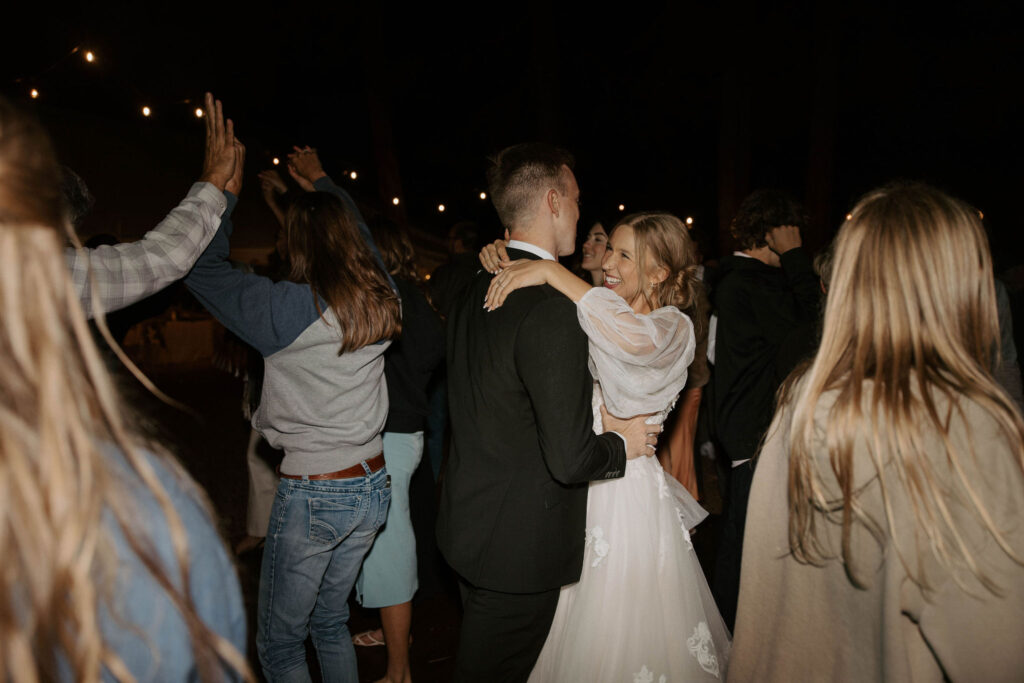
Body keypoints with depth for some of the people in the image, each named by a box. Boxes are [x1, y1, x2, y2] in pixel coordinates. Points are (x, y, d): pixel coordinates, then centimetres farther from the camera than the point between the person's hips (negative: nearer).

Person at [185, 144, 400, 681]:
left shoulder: (286, 308, -18)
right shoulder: (381, 300, -1)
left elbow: (201, 267, -5)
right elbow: (361, 235, 19)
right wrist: (321, 184, 33)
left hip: (312, 495, -6)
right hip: (373, 485, 6)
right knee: (330, 621, 24)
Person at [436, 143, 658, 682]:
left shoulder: (473, 291, 1)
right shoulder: (554, 309, -26)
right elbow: (569, 459, -26)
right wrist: (622, 444, -5)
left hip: (464, 526, 8)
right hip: (519, 545, -8)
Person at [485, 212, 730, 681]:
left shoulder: (674, 327, -11)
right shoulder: (599, 316, 7)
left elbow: (636, 337, -35)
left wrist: (551, 271, -31)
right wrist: (504, 263, -14)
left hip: (628, 496, -5)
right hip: (577, 488, 5)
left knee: (628, 628, 11)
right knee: (579, 627, 18)